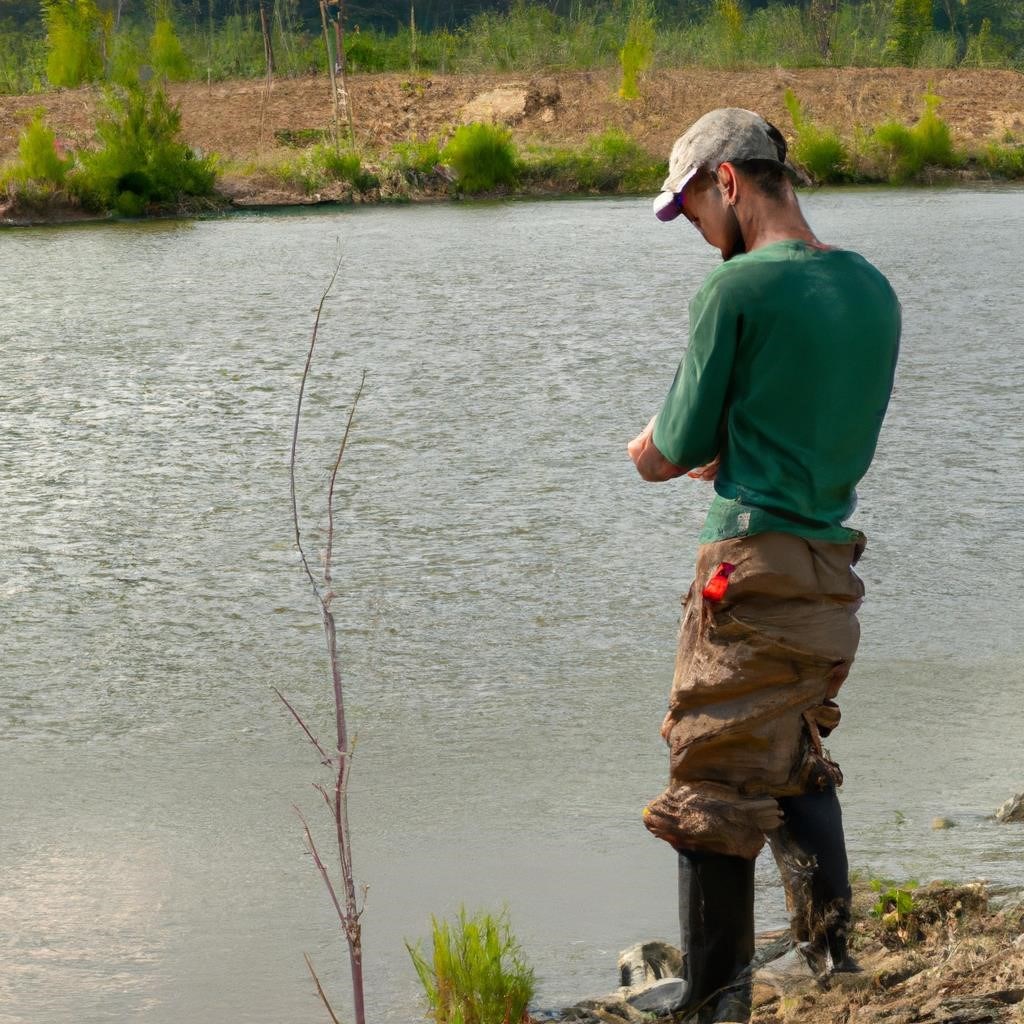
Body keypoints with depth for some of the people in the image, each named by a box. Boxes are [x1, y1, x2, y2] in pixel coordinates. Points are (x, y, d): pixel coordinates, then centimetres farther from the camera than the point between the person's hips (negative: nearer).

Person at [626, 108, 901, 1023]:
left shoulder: (736, 289, -12)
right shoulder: (873, 289, 9)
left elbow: (680, 448, -6)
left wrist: (657, 452, 16)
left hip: (755, 566, -7)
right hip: (835, 568, 7)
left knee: (715, 781, 3)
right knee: (799, 760, 24)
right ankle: (828, 943, 24)